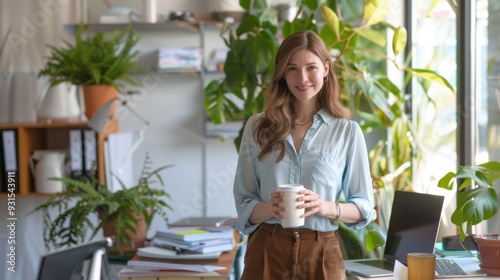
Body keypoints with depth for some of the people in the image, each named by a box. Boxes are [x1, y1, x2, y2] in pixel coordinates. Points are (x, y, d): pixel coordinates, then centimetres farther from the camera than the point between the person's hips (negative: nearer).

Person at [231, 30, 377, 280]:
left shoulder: (348, 132, 1)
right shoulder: (257, 127, 3)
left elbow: (364, 207, 3)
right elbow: (243, 203, 4)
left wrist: (326, 208, -15)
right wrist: (268, 209, -17)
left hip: (320, 255, 0)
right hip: (266, 252, 1)